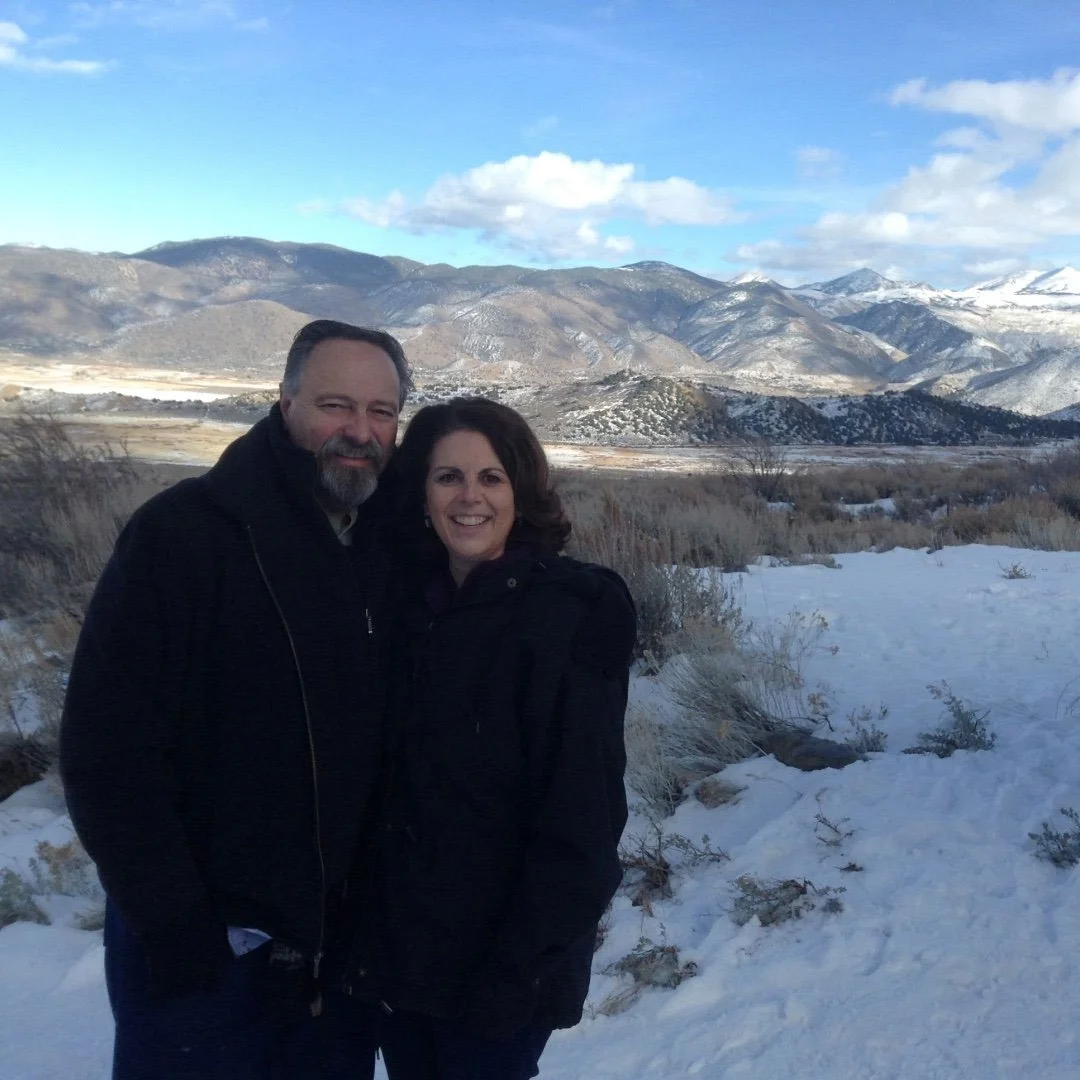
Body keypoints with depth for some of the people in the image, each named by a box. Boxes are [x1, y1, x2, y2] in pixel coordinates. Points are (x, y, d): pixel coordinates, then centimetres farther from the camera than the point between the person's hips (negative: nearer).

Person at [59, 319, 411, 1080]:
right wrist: (174, 925, -17)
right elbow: (108, 746, -17)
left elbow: (404, 738, 8)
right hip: (204, 946, -5)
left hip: (346, 938, 5)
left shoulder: (395, 553, 1)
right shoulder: (185, 532, -15)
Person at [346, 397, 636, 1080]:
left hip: (500, 962, -5)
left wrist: (517, 967, -18)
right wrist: (365, 930, 5)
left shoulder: (574, 613, -15)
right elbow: (382, 774, 7)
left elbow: (581, 817, -17)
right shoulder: (408, 602, 2)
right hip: (397, 946, 5)